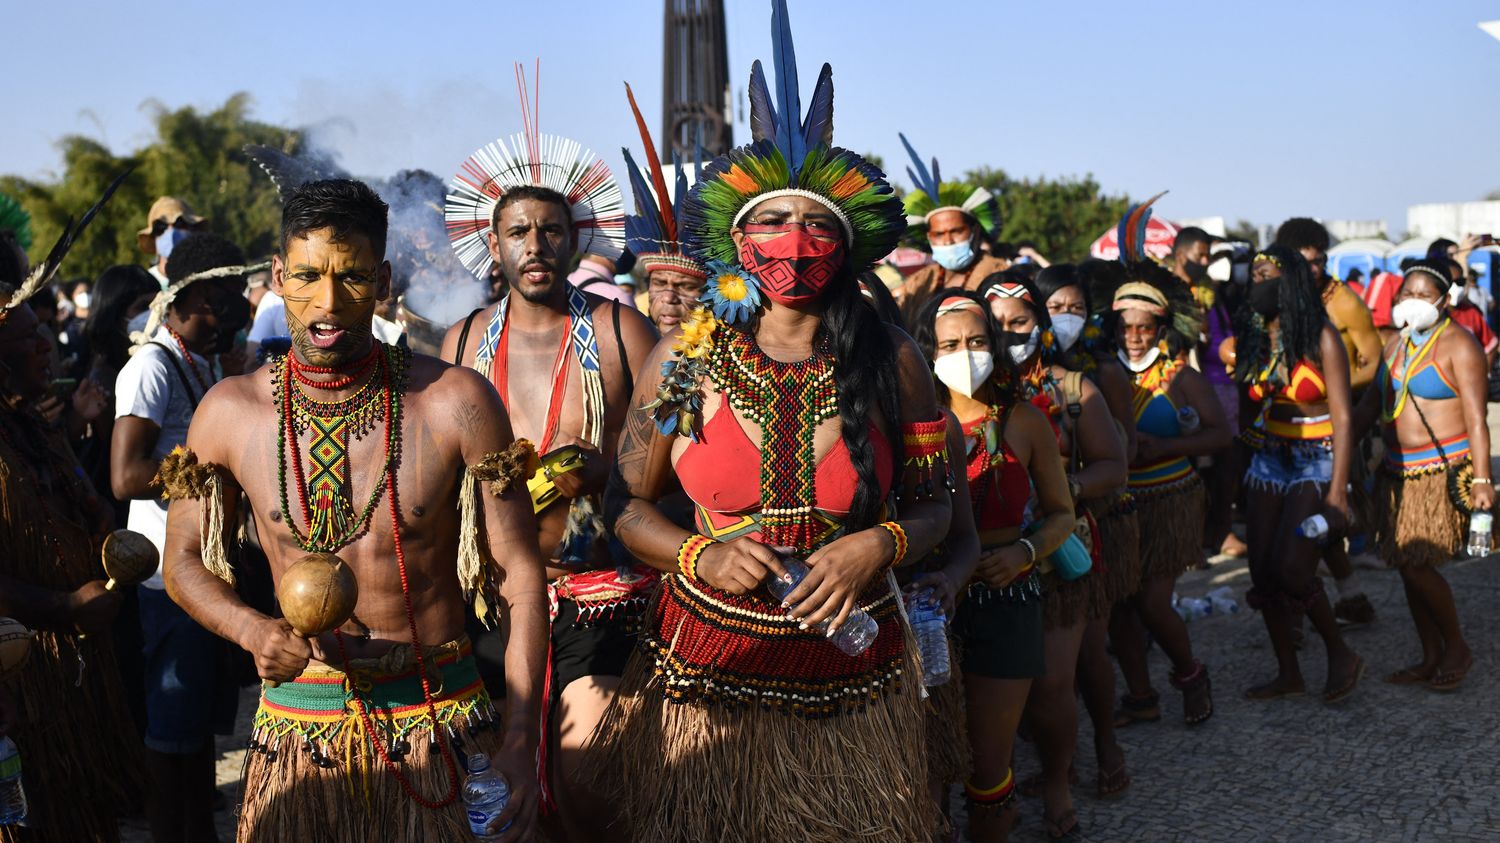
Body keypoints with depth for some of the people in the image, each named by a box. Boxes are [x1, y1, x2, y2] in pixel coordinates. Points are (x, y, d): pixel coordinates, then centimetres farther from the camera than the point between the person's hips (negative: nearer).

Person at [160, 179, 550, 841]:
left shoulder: (456, 403, -10)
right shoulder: (229, 412, -4)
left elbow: (519, 570, -7)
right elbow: (184, 561, 7)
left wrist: (519, 736, -14)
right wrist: (252, 629, -15)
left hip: (439, 722, -1)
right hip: (298, 724, 2)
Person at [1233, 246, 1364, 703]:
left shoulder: (1320, 336, -12)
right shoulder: (1252, 338, 6)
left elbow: (1342, 416, -14)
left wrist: (1337, 492, -20)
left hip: (1317, 461, -6)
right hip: (1268, 460, 6)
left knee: (1290, 568, -15)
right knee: (1262, 572, 4)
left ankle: (1340, 655, 7)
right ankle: (1288, 674, 18)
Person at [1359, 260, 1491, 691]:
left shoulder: (1458, 345, -9)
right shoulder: (1396, 344, 13)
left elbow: (1476, 418, -14)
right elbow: (1371, 402, 18)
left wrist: (1482, 479, -20)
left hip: (1444, 472, -7)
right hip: (1400, 471, 7)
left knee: (1418, 565, -11)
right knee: (1407, 566, 7)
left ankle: (1456, 648, 10)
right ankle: (1431, 659, 19)